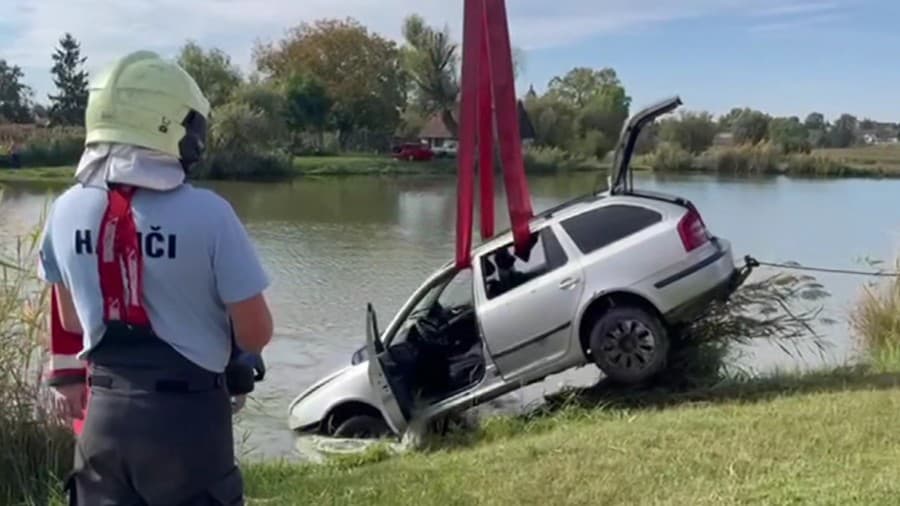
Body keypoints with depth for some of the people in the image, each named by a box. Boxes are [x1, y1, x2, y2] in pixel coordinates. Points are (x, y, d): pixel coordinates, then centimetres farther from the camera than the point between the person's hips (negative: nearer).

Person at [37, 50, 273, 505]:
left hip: (104, 413, 5)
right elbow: (256, 332, -13)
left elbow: (71, 321, 11)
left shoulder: (67, 211, -1)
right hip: (187, 414, -4)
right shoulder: (206, 213, -18)